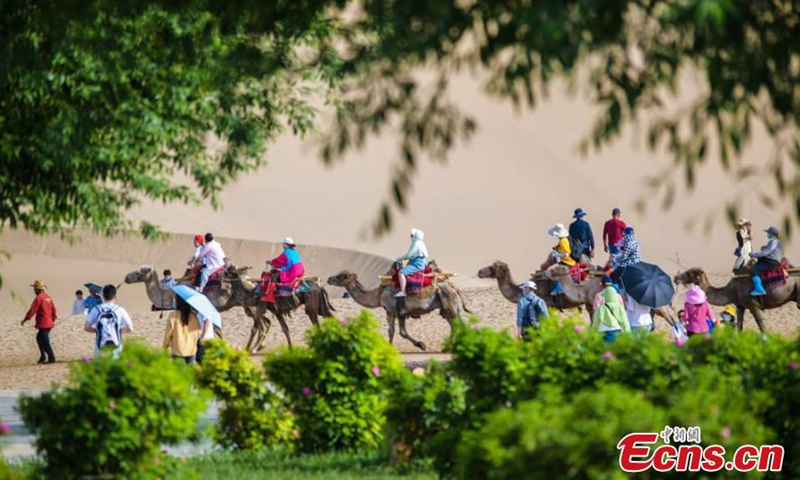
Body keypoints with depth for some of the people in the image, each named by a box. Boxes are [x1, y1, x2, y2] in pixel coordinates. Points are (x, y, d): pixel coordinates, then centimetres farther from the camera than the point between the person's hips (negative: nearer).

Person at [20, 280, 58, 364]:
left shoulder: (38, 298, -14)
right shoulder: (48, 297, 10)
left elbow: (32, 311, -14)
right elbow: (54, 310, 14)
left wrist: (24, 320, -5)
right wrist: (53, 320, 25)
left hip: (43, 324, -9)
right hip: (49, 323, 9)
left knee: (45, 341, -5)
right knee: (39, 338, 21)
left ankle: (51, 358, -7)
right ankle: (43, 356, 21)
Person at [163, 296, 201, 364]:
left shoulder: (173, 316, -13)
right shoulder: (194, 316, -8)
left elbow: (168, 333, -5)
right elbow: (199, 331, 3)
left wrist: (165, 346, 8)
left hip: (178, 350, -2)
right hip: (191, 350, 2)